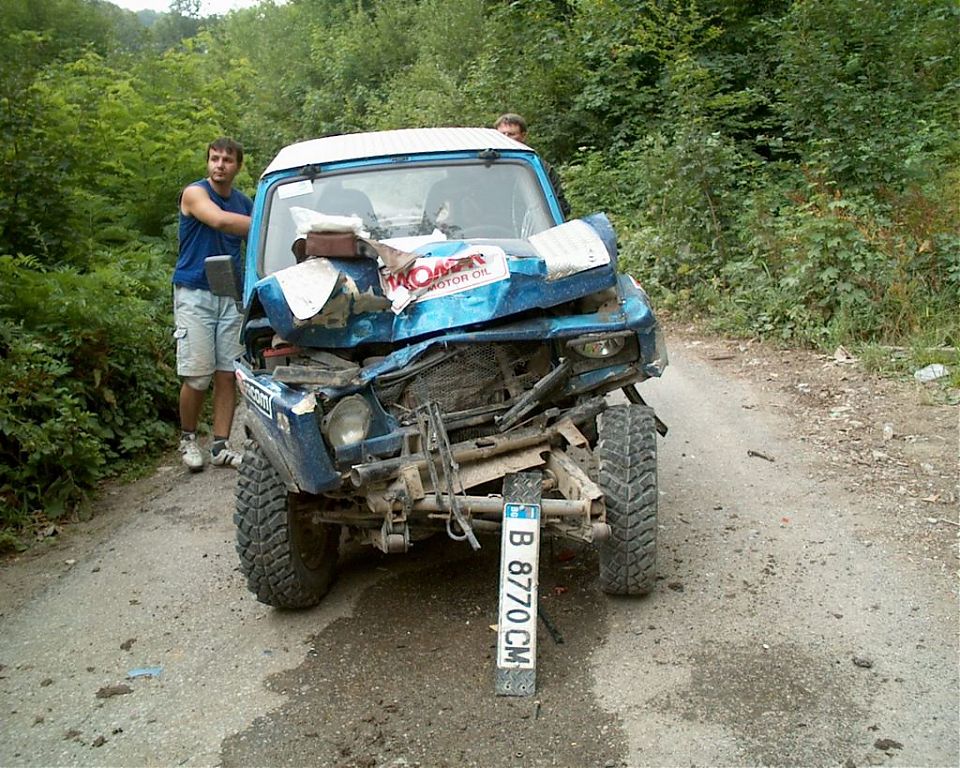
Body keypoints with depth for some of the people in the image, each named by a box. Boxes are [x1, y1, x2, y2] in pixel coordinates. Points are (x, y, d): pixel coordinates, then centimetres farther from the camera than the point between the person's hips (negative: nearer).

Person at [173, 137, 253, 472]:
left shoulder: (244, 202, 12)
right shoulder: (195, 193, -6)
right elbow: (220, 220, -26)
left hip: (229, 295, 5)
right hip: (195, 293, -5)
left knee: (227, 374, 2)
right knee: (197, 375, -6)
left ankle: (220, 446, 8)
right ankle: (188, 438, 15)